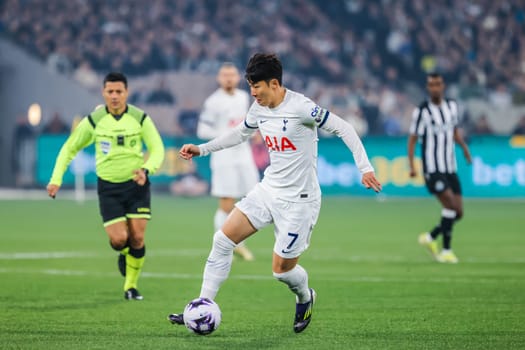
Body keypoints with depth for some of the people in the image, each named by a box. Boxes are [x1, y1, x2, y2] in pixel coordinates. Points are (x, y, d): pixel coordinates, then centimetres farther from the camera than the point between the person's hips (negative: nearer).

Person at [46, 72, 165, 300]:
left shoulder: (140, 118, -6)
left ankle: (131, 286, 13)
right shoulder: (93, 121, -5)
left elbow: (157, 149, -4)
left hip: (136, 184, 0)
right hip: (108, 187, 0)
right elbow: (69, 148, 6)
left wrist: (146, 169, -25)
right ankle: (123, 254, 26)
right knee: (119, 239, -12)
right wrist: (56, 179, -3)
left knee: (137, 238, -5)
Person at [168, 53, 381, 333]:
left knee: (281, 269, -2)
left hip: (298, 199, -7)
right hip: (268, 190, 7)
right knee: (223, 238, -5)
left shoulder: (300, 107, -20)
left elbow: (344, 129, -17)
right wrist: (201, 149, 19)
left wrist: (365, 167, -23)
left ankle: (305, 298, 33)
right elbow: (240, 133, 23)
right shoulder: (258, 109, 3)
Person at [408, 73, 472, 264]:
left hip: (450, 168, 6)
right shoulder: (422, 111, -7)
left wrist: (464, 146, 7)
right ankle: (446, 250, -8)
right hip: (432, 169, -6)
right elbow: (412, 139, -4)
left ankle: (430, 237, 23)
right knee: (451, 205, -18)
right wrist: (412, 165, -12)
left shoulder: (452, 106, 9)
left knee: (457, 212, 3)